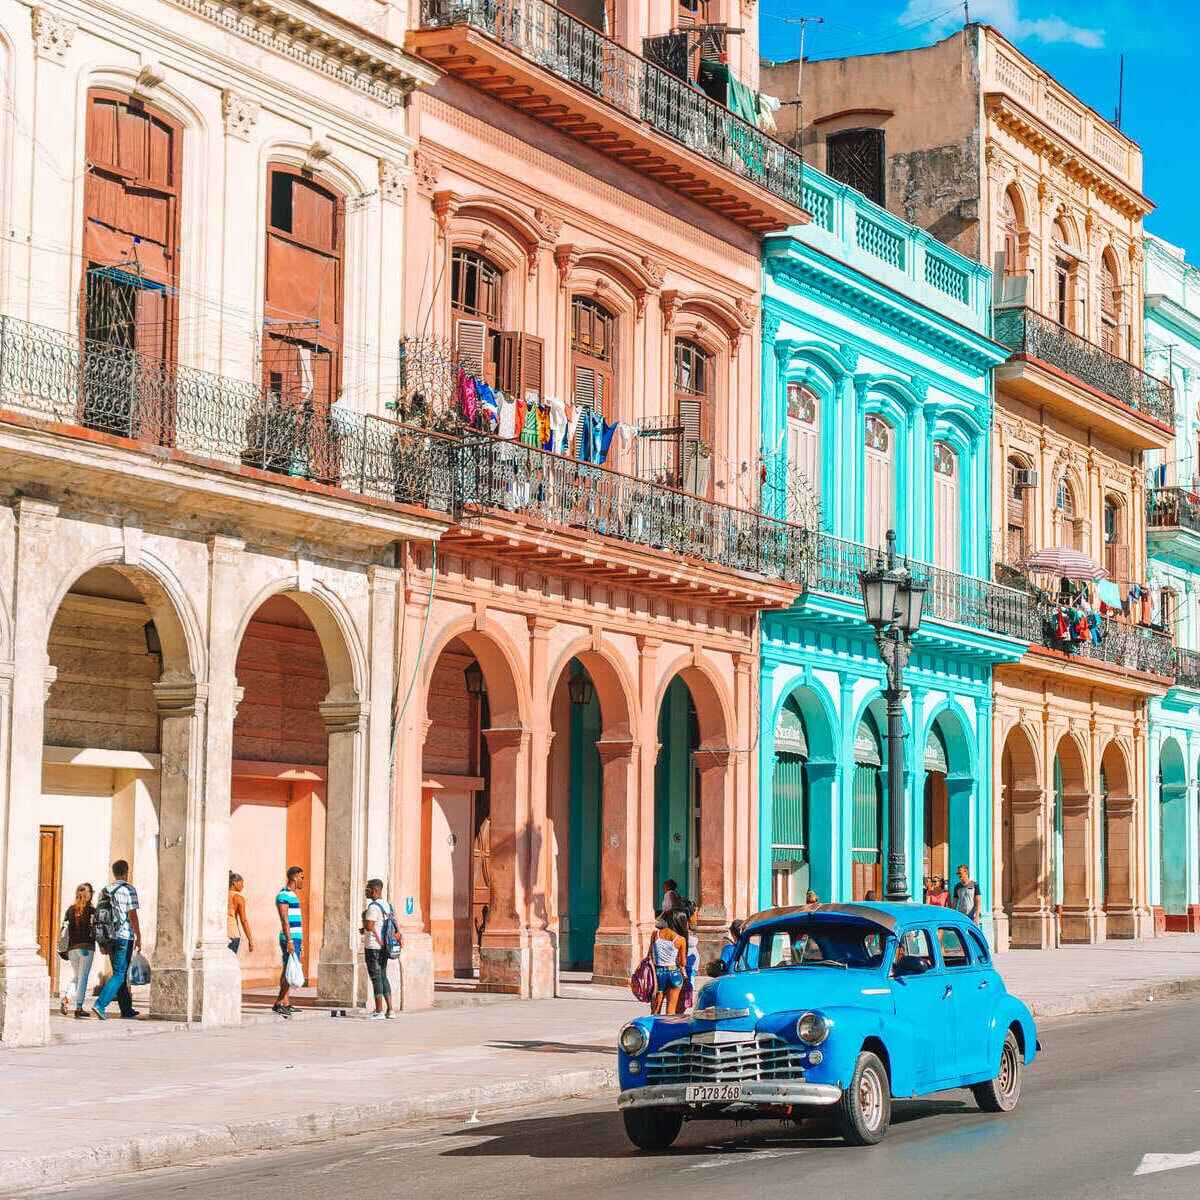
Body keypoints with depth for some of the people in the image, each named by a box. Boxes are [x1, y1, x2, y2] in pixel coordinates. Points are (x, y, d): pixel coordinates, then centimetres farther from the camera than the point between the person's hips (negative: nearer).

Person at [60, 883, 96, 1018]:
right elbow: (96, 930, -8)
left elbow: (64, 929, 7)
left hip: (72, 948, 4)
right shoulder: (91, 910, -5)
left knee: (76, 977, 18)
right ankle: (78, 1008, -2)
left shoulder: (70, 910, 6)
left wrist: (65, 950, 12)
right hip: (87, 947, -4)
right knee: (83, 978, 2)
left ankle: (65, 997, -4)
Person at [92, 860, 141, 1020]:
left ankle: (127, 1010, 19)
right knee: (119, 974, -6)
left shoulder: (106, 890, 11)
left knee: (120, 973, 14)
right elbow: (132, 915, -13)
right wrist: (138, 937, -7)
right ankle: (100, 1004, -20)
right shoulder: (129, 889, -8)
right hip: (125, 936, -7)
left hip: (110, 936, 7)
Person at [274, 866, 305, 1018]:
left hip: (296, 938, 10)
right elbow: (284, 920, -19)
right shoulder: (283, 895, -12)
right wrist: (289, 941, -23)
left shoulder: (293, 895, 18)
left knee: (288, 971, 8)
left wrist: (300, 940, 22)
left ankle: (286, 1003, 9)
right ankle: (278, 1003, -13)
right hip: (290, 938, -10)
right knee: (290, 971, -12)